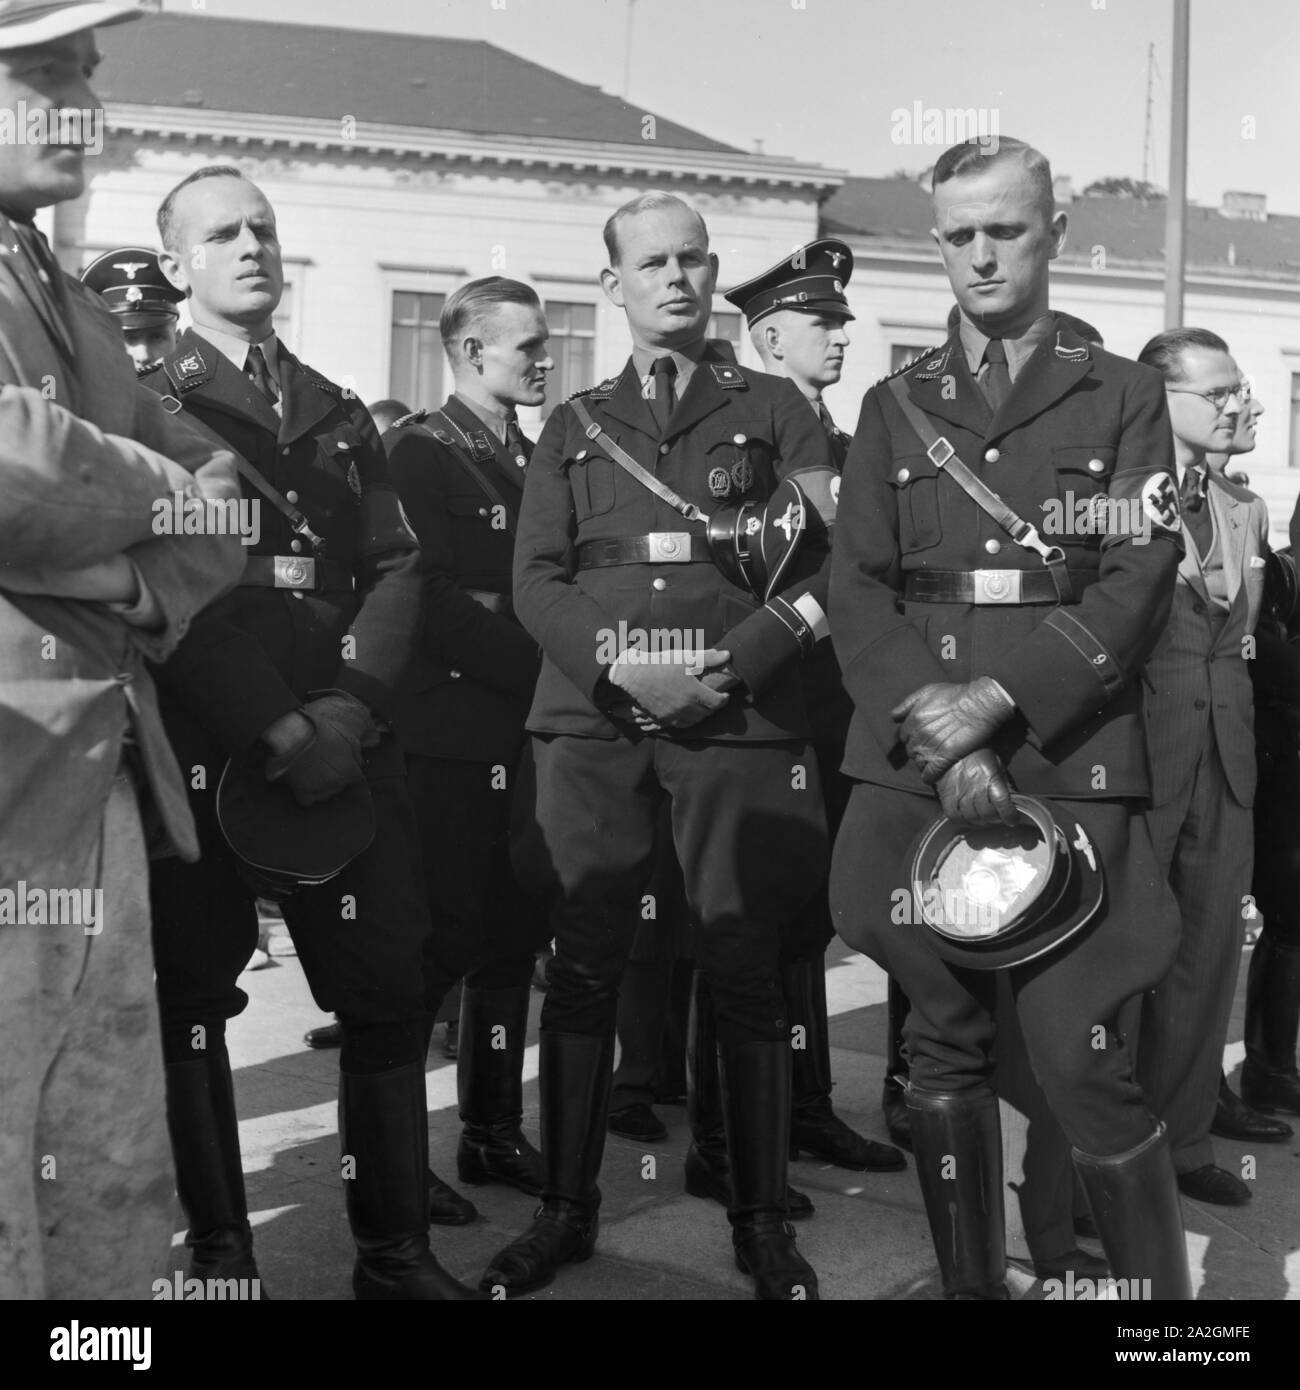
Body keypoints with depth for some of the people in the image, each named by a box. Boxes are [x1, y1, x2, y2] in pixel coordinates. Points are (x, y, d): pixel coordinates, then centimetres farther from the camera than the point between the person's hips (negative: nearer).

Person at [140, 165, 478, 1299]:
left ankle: (397, 1248, 15)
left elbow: (397, 569, 9)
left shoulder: (343, 417, 19)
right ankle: (220, 1251, 18)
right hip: (201, 750, -3)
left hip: (346, 739, 4)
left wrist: (353, 702, -8)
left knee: (389, 990, 3)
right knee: (192, 999, 4)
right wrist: (279, 730, -16)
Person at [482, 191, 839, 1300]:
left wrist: (737, 665, -12)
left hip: (741, 717, -1)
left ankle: (763, 1219, 11)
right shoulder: (573, 427, 17)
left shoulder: (776, 410, 12)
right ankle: (567, 1208, 15)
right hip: (591, 719, 2)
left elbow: (833, 561, 1)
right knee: (584, 964, 2)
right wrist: (617, 662, -11)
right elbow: (536, 581, 7)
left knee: (748, 966, -1)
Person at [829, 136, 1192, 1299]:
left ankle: (1162, 1286, 9)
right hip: (916, 769, 3)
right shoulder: (896, 406, 14)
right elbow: (856, 592, 4)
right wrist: (935, 732, -10)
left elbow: (1138, 585, -2)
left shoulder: (1123, 396, 9)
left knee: (1082, 1057, -7)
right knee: (944, 1046, 8)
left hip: (1069, 763, -2)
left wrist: (998, 699, -14)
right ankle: (969, 1281, 21)